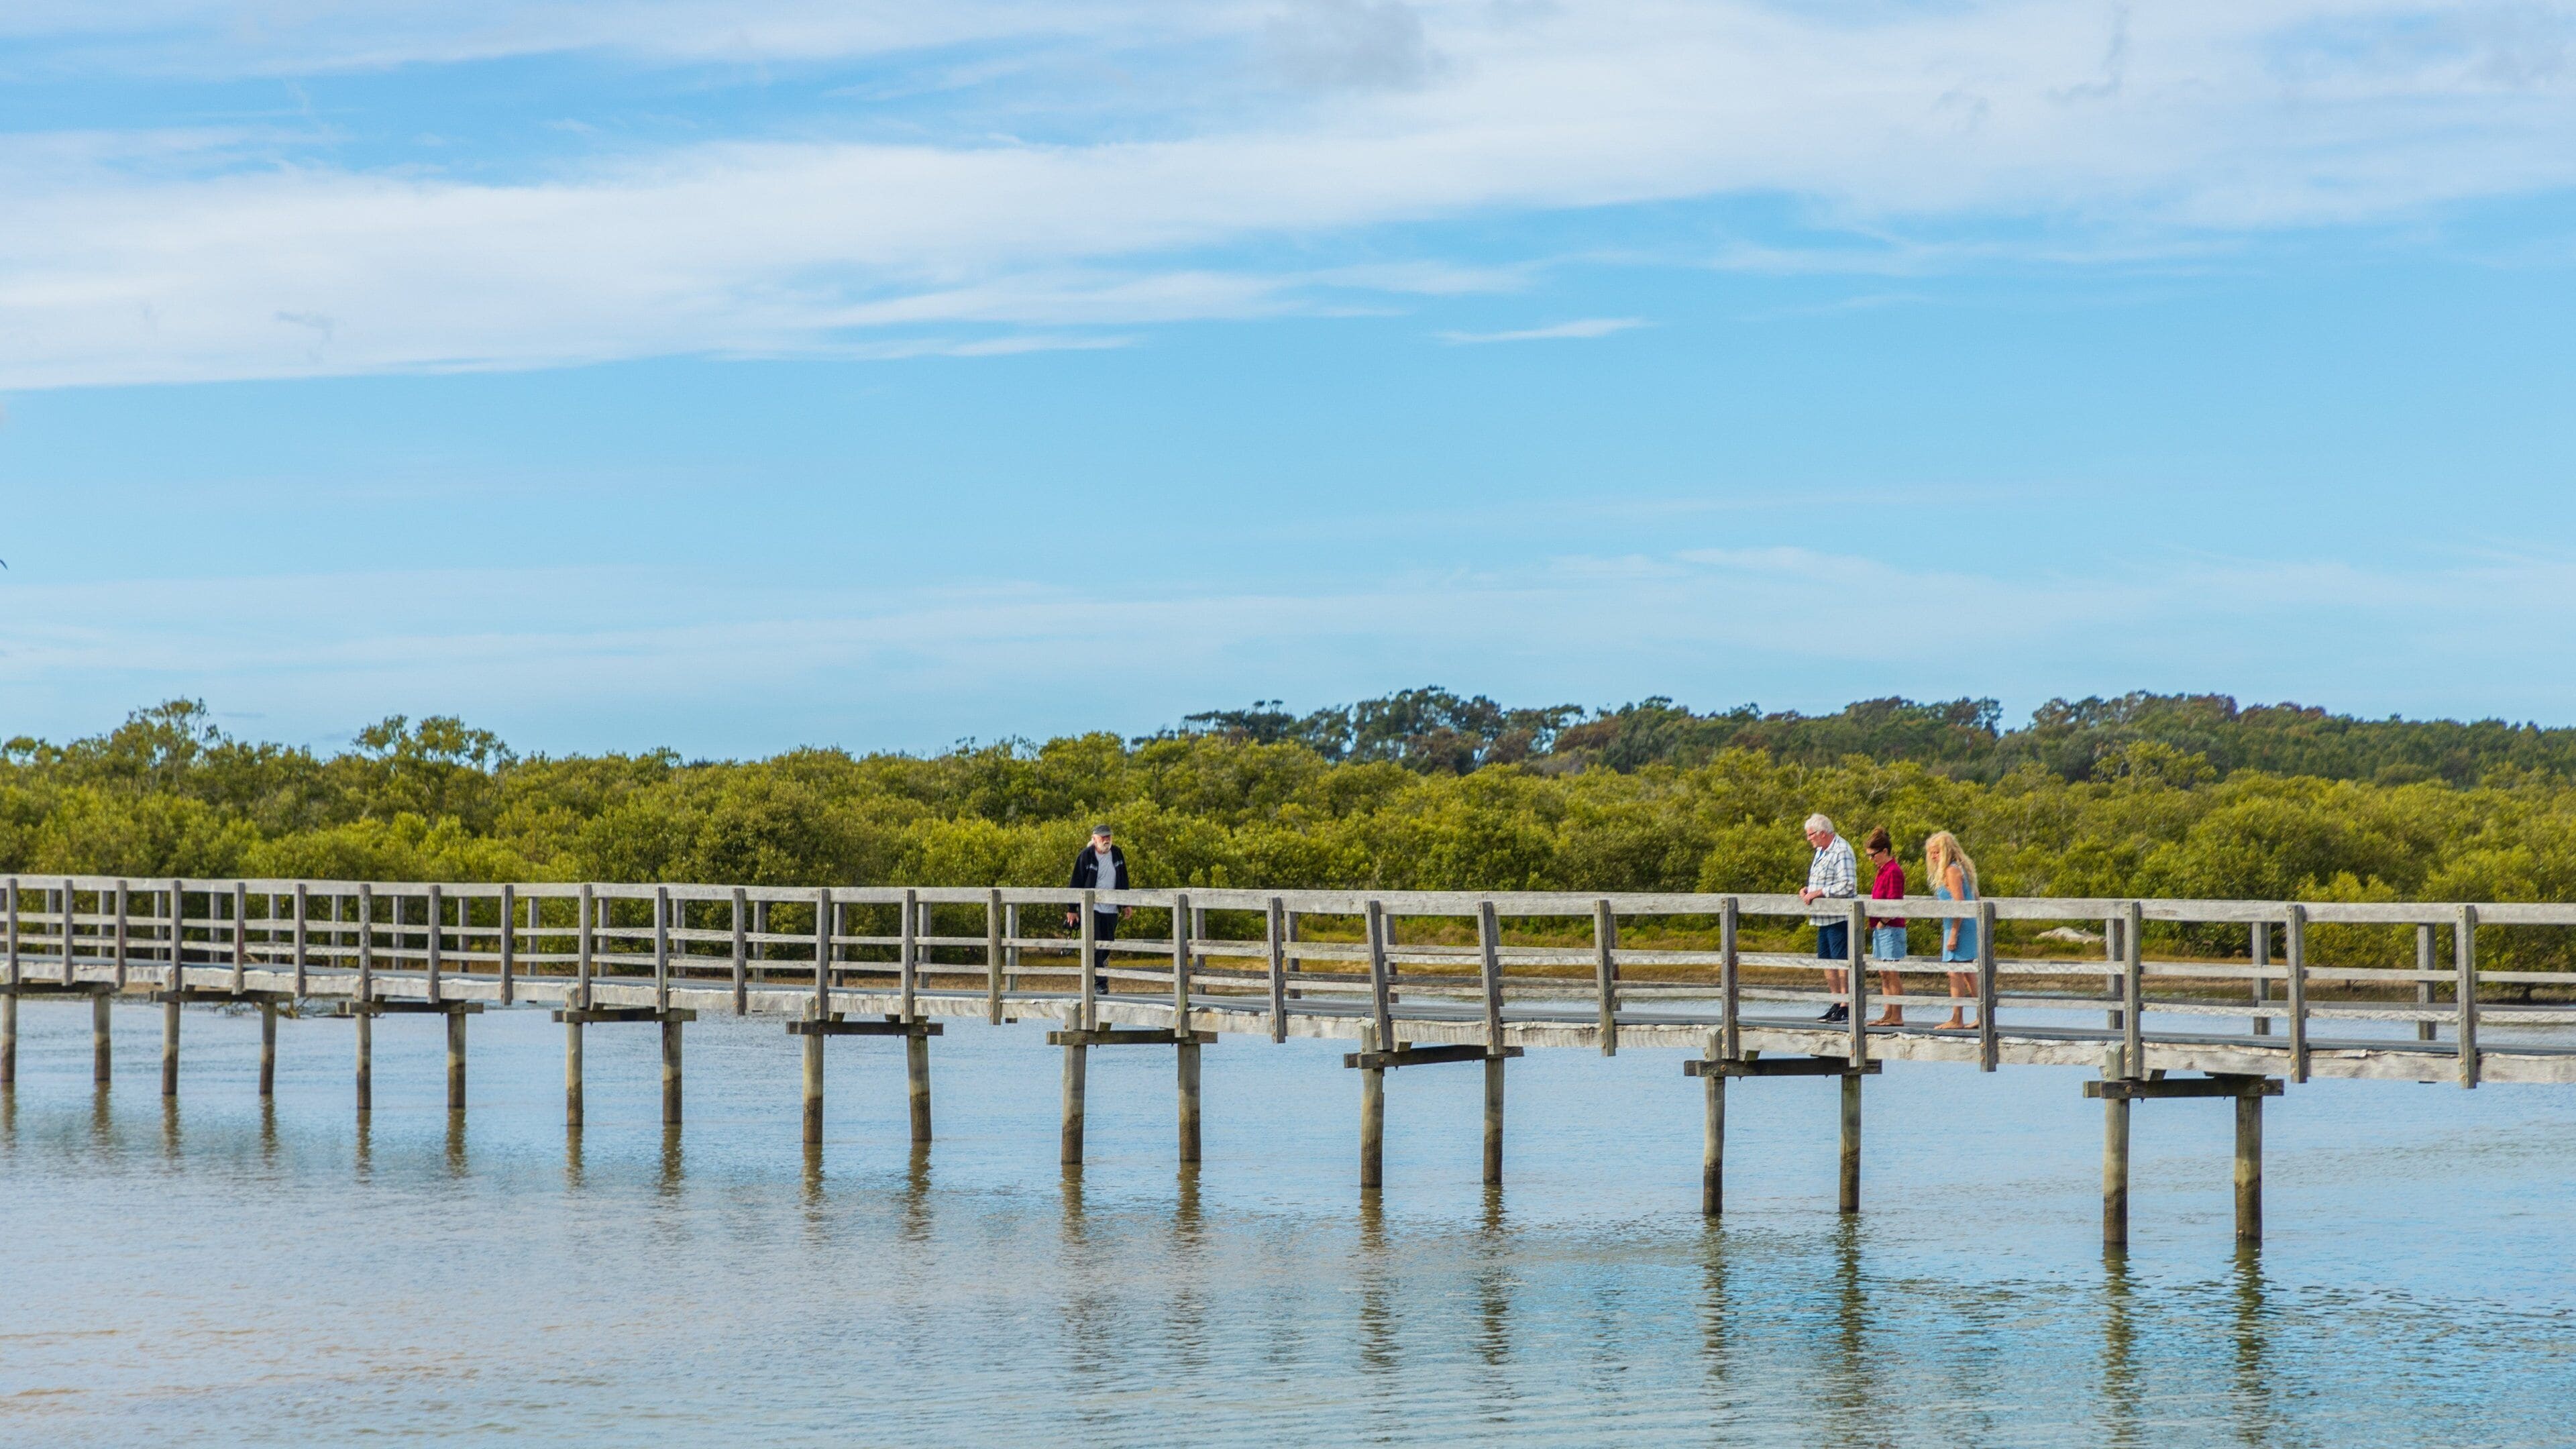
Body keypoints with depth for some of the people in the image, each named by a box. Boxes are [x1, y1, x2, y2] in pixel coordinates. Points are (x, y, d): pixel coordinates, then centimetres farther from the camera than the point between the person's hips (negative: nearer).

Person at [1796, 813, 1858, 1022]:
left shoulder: (1841, 852, -14)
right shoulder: (1821, 851, 17)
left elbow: (1847, 886, -21)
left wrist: (1818, 893, -19)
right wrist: (1808, 891, 8)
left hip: (1839, 918, -10)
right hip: (1824, 918, 10)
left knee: (1842, 961, -8)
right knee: (1826, 961, 12)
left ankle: (1846, 1007, -5)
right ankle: (1836, 1003, 19)